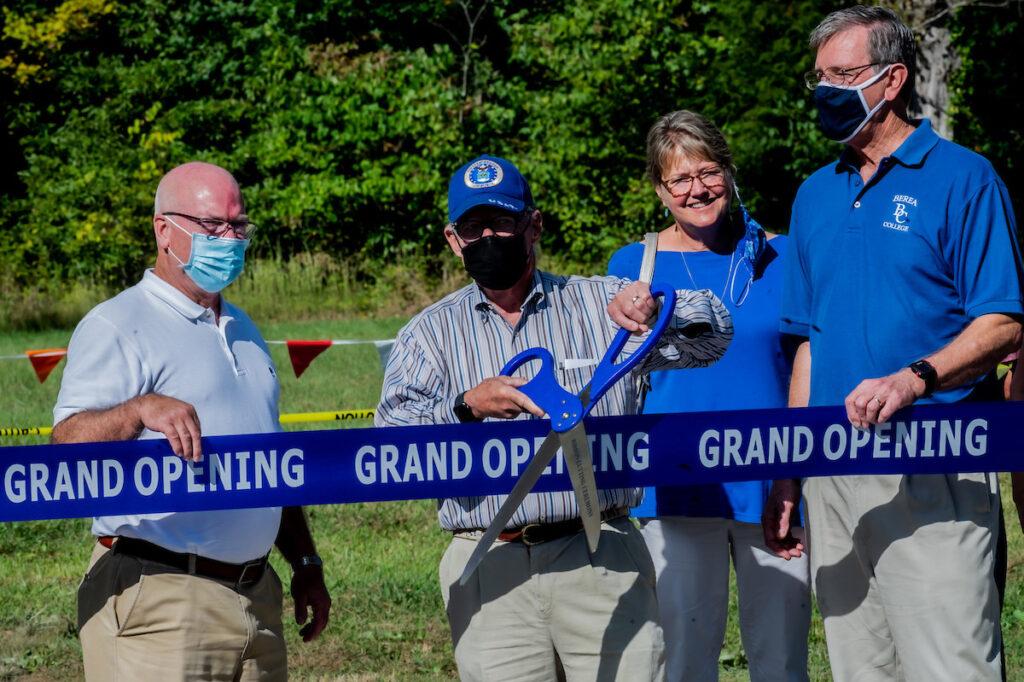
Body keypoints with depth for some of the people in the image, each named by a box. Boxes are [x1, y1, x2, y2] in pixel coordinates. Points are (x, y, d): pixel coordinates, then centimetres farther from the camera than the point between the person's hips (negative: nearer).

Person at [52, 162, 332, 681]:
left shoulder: (242, 331, 22)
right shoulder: (117, 327, -4)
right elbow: (67, 443, -17)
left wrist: (306, 564, 22)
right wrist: (140, 409, -34)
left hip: (256, 595, 7)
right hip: (157, 598, -7)